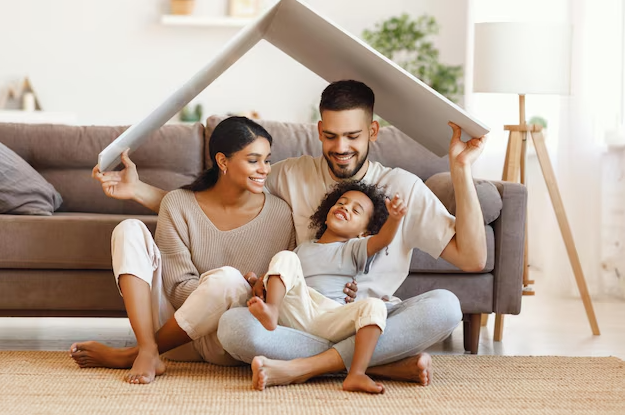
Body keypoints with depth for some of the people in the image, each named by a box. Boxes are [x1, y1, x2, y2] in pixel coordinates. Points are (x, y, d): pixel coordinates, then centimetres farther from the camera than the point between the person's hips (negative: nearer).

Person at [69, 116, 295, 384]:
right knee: (130, 229, -11)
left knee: (227, 278, -35)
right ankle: (148, 352, -26)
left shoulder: (279, 214, -4)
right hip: (175, 324, 2)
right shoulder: (178, 204, -3)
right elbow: (177, 287, -7)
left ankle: (127, 356, -16)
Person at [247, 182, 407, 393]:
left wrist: (395, 218, -19)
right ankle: (271, 311, -40)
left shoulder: (355, 249, 23)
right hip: (297, 313, 1)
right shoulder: (303, 249, 33)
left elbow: (383, 239, 3)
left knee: (374, 306, -28)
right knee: (285, 257, -11)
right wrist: (261, 282, 5)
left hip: (332, 319, -1)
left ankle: (356, 374, -44)